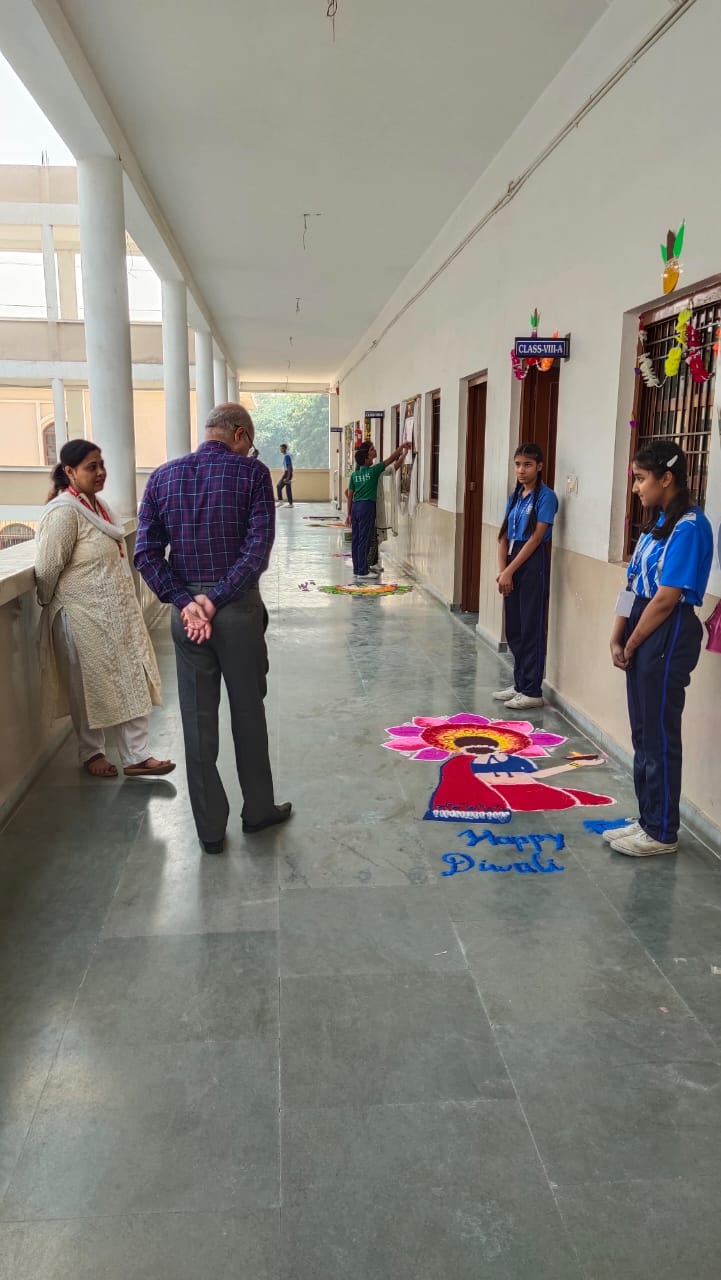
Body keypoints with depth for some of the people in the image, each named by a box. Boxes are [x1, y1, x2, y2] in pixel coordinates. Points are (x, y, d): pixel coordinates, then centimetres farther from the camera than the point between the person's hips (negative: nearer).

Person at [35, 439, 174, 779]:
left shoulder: (98, 505, 7)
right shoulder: (63, 512, -20)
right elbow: (47, 570, -16)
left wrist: (126, 607, 18)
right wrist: (52, 605, -1)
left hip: (117, 614, 8)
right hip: (84, 619, -8)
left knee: (132, 683, 8)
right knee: (90, 689, 8)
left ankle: (135, 756, 16)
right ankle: (91, 754, 28)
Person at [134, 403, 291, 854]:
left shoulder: (163, 476, 5)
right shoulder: (252, 472, -5)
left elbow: (147, 552, -3)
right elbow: (258, 547, -16)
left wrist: (185, 601, -9)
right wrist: (216, 600, -15)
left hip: (186, 611, 3)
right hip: (239, 609, -2)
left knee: (198, 722, 9)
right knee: (248, 714, 14)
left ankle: (211, 829, 18)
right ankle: (258, 810, 29)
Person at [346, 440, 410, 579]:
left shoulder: (354, 474, 9)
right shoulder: (373, 470, -6)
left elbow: (350, 495, 10)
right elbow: (391, 459, -1)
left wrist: (349, 514, 15)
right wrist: (402, 447, 12)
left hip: (355, 507, 6)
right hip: (367, 506, -6)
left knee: (356, 540, 9)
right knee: (364, 540, -4)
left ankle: (357, 569, 16)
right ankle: (362, 571, -2)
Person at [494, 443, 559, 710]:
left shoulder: (545, 496, -9)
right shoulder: (514, 497, 13)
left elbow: (536, 538, -15)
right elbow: (504, 536, 10)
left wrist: (509, 571, -15)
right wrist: (501, 570, -4)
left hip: (532, 565, -8)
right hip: (512, 565, 8)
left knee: (531, 628, -4)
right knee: (513, 628, 12)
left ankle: (532, 691, 3)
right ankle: (519, 683, 23)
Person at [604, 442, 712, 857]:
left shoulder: (689, 527, -17)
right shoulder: (657, 522, 12)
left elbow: (666, 599, -19)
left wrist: (631, 645, -9)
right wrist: (618, 638, 4)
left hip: (668, 636, -9)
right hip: (642, 634, 9)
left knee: (660, 736, 1)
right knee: (643, 733, 15)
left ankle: (662, 832, 14)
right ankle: (648, 820, 28)